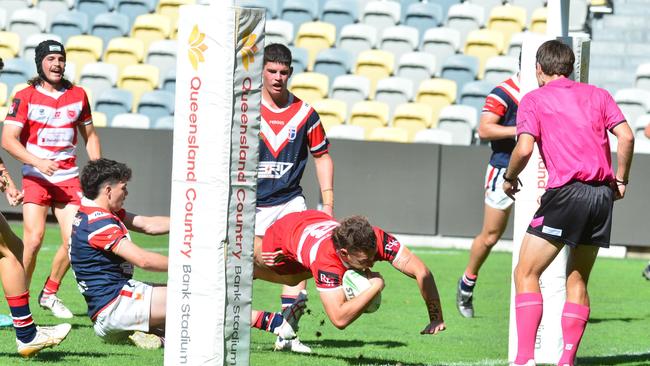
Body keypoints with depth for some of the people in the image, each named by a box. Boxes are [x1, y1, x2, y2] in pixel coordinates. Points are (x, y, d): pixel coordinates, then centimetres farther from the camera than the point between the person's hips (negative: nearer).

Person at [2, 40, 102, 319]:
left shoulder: (78, 95, 9)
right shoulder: (25, 97, -3)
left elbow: (90, 136, 20)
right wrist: (38, 162, -22)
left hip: (69, 178, 4)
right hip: (35, 178, -4)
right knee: (34, 239, -17)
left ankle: (49, 294, 16)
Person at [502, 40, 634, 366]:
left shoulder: (534, 99, 4)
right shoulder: (597, 95, 16)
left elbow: (524, 148, -8)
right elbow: (626, 136, 5)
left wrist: (509, 178, 10)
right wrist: (620, 180, 15)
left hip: (566, 191, -5)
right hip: (602, 193, 5)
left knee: (526, 274, 0)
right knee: (578, 281, 14)